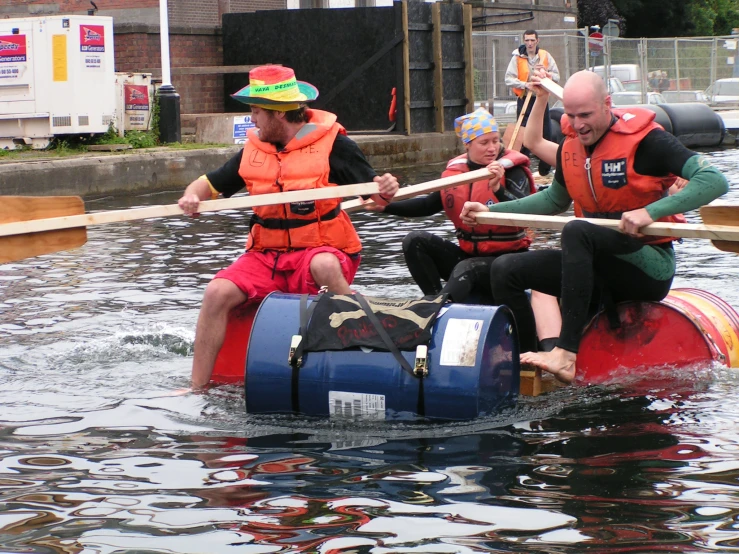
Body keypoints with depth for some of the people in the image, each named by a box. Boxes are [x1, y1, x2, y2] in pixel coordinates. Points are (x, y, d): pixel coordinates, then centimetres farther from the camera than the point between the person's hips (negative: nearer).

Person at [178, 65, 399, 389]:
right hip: (266, 256, 4)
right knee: (217, 293, -20)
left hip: (322, 250, -4)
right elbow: (209, 184, 17)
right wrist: (192, 197, -7)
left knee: (324, 266, -40)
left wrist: (385, 191, -29)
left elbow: (374, 196, -5)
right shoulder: (253, 150, 9)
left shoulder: (333, 144, -5)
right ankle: (197, 388, -13)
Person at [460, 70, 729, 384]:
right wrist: (490, 211, 16)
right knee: (505, 270, -5)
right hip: (602, 267, 8)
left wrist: (651, 212, -33)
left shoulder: (644, 139, -15)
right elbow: (554, 201, 25)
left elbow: (715, 181, -24)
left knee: (576, 231, -34)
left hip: (650, 268, -7)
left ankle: (567, 355, -40)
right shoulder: (570, 145, 7)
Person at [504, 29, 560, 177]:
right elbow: (509, 79, -9)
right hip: (524, 100, -3)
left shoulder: (545, 56, 4)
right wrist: (525, 84, -22)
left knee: (546, 134, 6)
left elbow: (557, 77, 5)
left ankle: (545, 169, 17)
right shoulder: (517, 57, -4)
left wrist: (546, 73, -15)